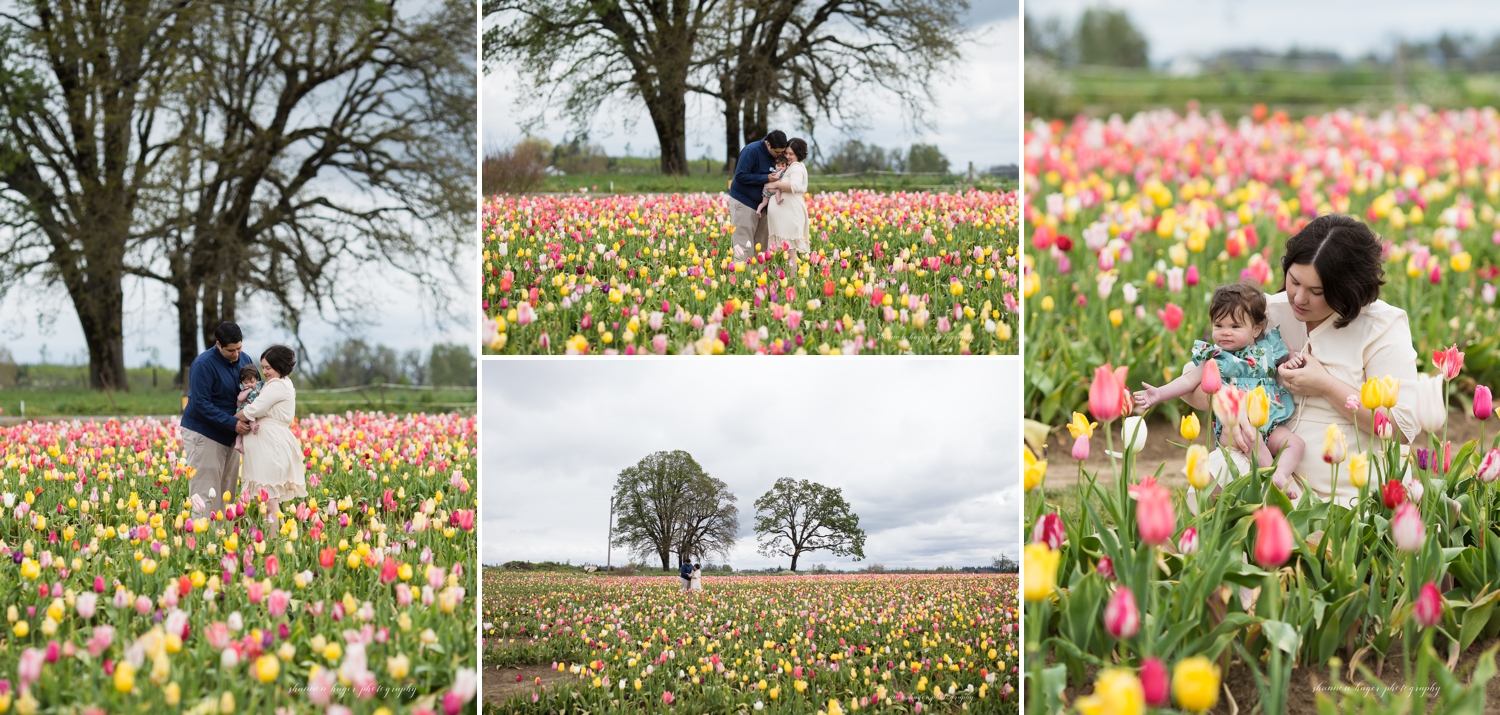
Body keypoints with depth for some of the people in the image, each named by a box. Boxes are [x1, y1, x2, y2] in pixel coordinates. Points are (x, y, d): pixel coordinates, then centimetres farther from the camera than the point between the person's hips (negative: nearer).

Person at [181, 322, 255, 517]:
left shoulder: (244, 359, 3)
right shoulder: (203, 365, -17)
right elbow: (201, 404, -20)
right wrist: (233, 423, -24)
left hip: (229, 435, 7)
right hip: (204, 434, -7)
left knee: (226, 492, 6)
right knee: (205, 493, -7)